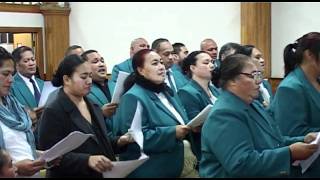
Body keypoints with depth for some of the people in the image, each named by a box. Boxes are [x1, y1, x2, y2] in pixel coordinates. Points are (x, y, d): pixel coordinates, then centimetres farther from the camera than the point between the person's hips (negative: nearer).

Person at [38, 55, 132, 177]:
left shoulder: (93, 107, 7)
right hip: (71, 174, -7)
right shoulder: (53, 112, -15)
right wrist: (87, 160, -32)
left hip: (102, 173, 7)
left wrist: (118, 142, -3)